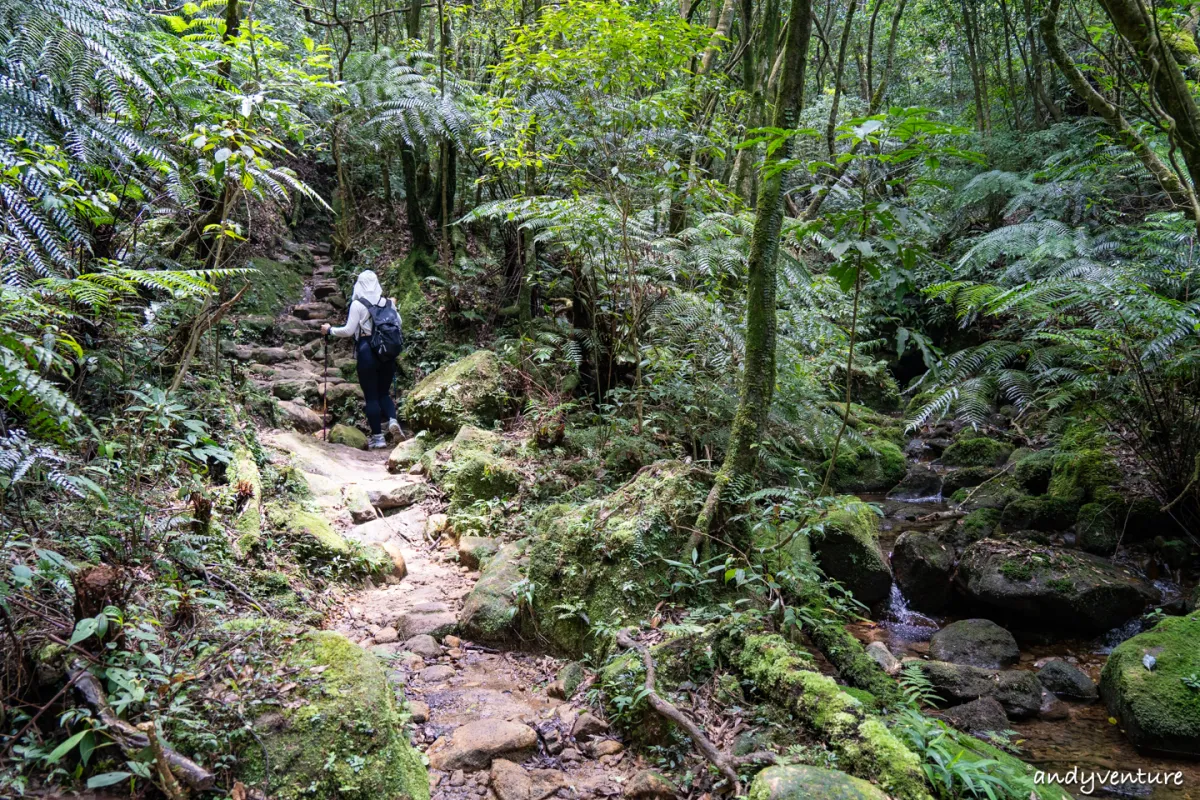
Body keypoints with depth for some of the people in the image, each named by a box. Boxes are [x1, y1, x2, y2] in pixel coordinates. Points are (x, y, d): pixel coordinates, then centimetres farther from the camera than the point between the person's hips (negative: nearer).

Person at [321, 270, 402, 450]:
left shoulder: (358, 305, -7)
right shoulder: (388, 303, 4)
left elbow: (348, 331, -10)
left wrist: (330, 330, 6)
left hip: (367, 352, -4)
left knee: (371, 396, 4)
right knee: (384, 392, 16)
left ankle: (377, 436, 4)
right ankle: (392, 418, -11)